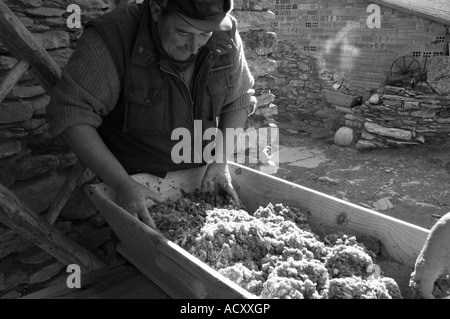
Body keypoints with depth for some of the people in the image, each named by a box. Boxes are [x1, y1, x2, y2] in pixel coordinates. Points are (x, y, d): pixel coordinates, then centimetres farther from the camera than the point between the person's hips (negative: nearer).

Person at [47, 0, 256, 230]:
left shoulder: (226, 35, -14)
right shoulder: (110, 37, -27)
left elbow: (240, 99, -2)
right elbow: (70, 114, -27)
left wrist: (221, 160, -14)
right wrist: (122, 185, -33)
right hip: (136, 179, -3)